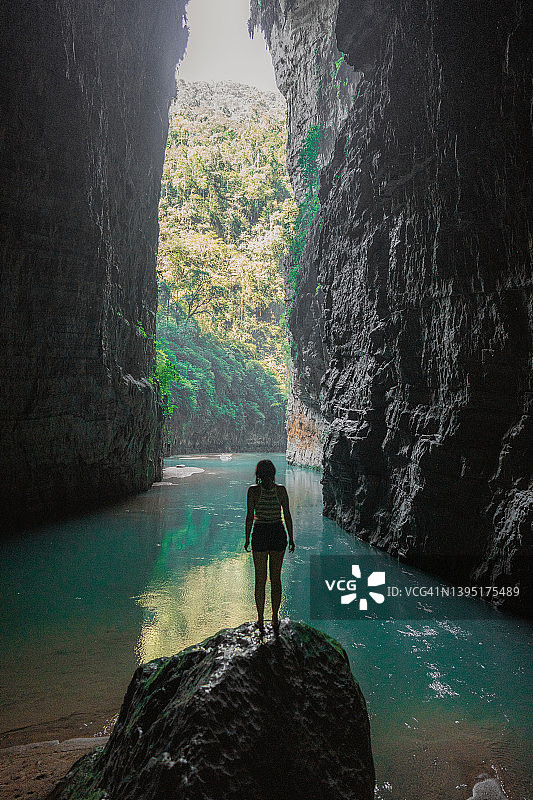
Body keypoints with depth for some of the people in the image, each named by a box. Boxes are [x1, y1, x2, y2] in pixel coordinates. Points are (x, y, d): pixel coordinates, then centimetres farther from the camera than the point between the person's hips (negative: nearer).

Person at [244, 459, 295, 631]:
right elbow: (287, 516, -2)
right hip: (278, 533, 2)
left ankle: (260, 620, 13)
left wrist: (247, 538, 1)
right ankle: (275, 619, 18)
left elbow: (250, 517, -9)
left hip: (260, 533, -2)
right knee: (276, 578, 12)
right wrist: (291, 538, 7)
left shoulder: (253, 491, -9)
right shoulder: (281, 490, -4)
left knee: (260, 579, 8)